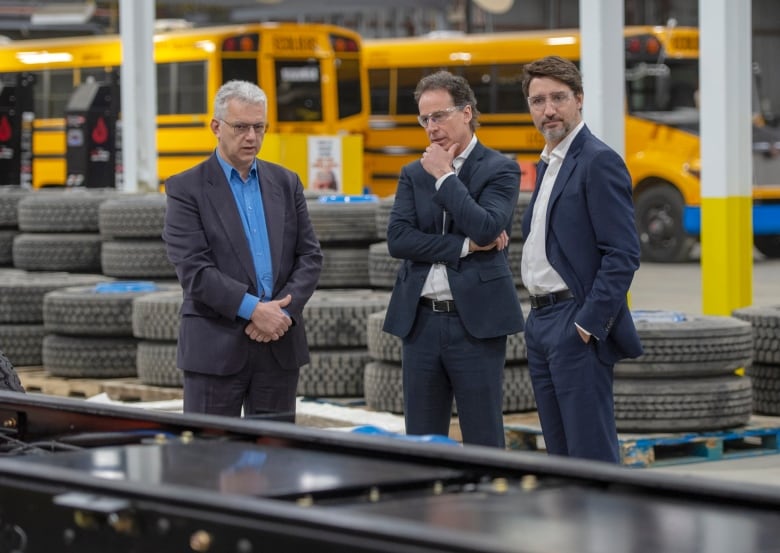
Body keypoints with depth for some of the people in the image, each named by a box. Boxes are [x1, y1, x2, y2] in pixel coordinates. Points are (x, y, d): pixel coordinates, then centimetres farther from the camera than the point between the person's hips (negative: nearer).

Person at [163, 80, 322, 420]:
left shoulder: (286, 183, 12)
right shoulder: (186, 189, -2)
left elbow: (310, 255, 8)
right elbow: (193, 269, -12)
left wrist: (284, 310, -8)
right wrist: (253, 309, -18)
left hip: (279, 342, 4)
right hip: (216, 347, -4)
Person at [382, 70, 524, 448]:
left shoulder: (500, 170, 0)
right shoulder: (413, 174, 12)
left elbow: (487, 228, -18)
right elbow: (397, 239, -3)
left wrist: (444, 177, -9)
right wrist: (465, 246, -10)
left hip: (476, 321, -4)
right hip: (421, 321, 4)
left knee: (483, 442, 0)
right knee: (421, 443, 7)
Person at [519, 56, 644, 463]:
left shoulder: (599, 162, -12)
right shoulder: (548, 164, 17)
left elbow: (623, 254, -17)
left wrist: (589, 325, -20)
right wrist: (539, 318, 14)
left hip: (577, 328, -9)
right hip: (541, 323, 9)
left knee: (592, 456, -8)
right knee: (560, 454, 13)